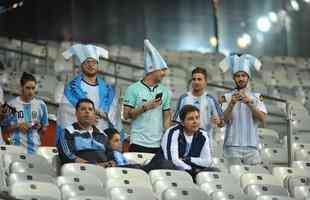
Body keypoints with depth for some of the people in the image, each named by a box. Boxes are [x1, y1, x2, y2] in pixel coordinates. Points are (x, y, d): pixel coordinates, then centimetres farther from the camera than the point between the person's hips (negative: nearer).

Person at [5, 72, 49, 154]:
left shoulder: (41, 105, 7)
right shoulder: (12, 104, 1)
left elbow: (44, 129, 14)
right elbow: (5, 128, 5)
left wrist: (39, 127, -7)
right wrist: (17, 126, -12)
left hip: (34, 149, 2)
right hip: (16, 148, -2)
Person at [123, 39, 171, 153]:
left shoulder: (165, 92, 13)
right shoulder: (133, 89, 1)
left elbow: (167, 117, 12)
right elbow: (126, 115, -4)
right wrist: (145, 107, -13)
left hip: (159, 144, 3)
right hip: (139, 143, -3)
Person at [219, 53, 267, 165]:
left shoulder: (256, 97, 11)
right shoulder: (227, 97, 7)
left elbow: (262, 119, -2)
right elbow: (225, 119, -5)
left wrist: (250, 104, -14)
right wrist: (232, 104, -20)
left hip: (251, 146, 2)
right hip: (232, 146, -1)